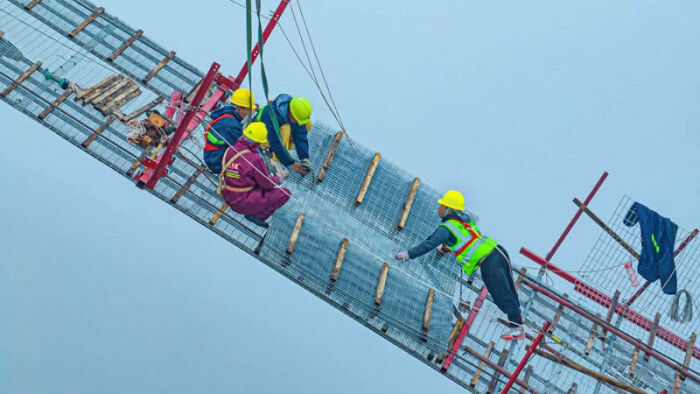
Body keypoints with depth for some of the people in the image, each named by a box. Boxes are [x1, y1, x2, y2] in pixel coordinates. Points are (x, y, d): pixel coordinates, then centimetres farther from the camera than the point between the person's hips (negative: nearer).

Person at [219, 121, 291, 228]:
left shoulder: (229, 150, -3)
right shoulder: (255, 159, -23)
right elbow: (267, 184, -10)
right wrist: (278, 179, 11)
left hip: (228, 198, 8)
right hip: (243, 203, -8)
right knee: (285, 193, -5)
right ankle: (257, 215, -8)